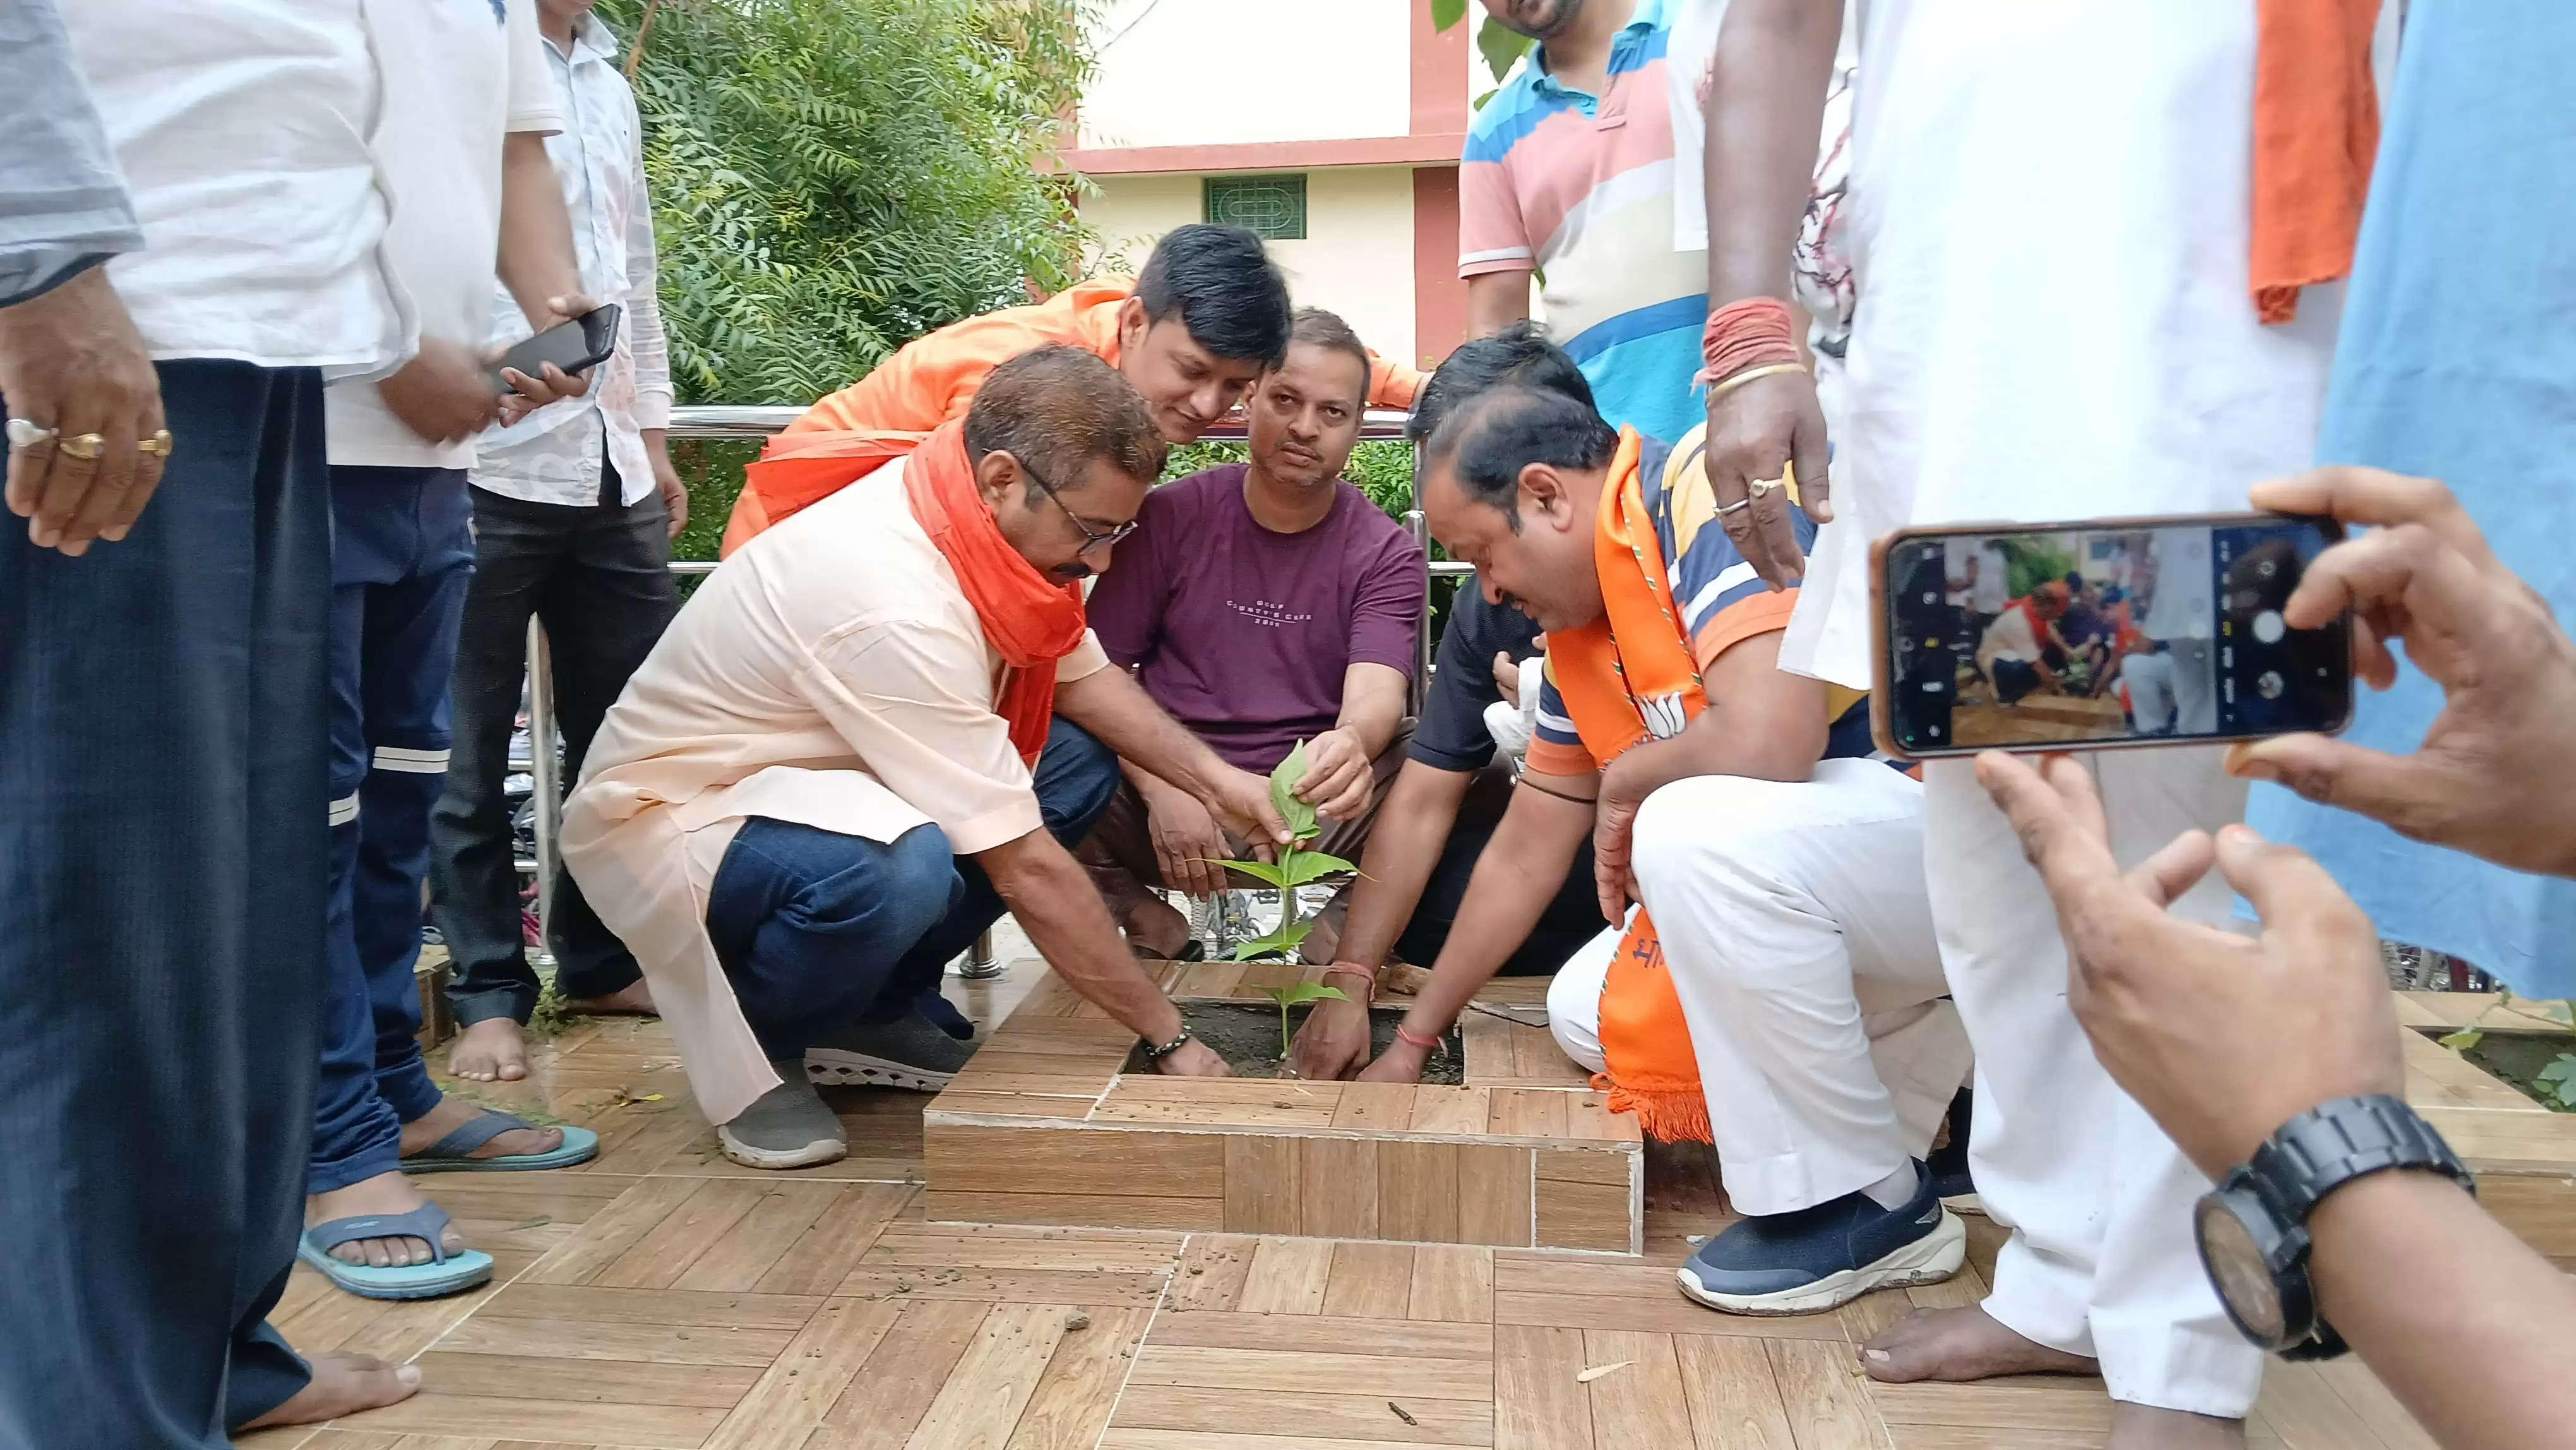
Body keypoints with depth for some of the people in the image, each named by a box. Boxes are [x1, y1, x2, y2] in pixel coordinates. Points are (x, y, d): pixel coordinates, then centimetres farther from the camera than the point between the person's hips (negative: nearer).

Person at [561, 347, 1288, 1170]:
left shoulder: (985, 515, -10)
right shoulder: (896, 608, -34)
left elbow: (1086, 677, 5)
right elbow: (1026, 868, -30)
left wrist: (1211, 778, -11)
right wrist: (1170, 1039, -22)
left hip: (800, 778, 9)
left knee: (1081, 762, -3)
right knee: (898, 870, -39)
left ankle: (872, 1013, 5)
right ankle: (754, 1052, -6)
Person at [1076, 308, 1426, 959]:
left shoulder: (1387, 554, 2)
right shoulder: (1172, 515, 3)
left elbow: (1377, 693, -14)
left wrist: (1353, 743, -40)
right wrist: (1160, 788, -19)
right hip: (1171, 798, 1)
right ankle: (1151, 927, -2)